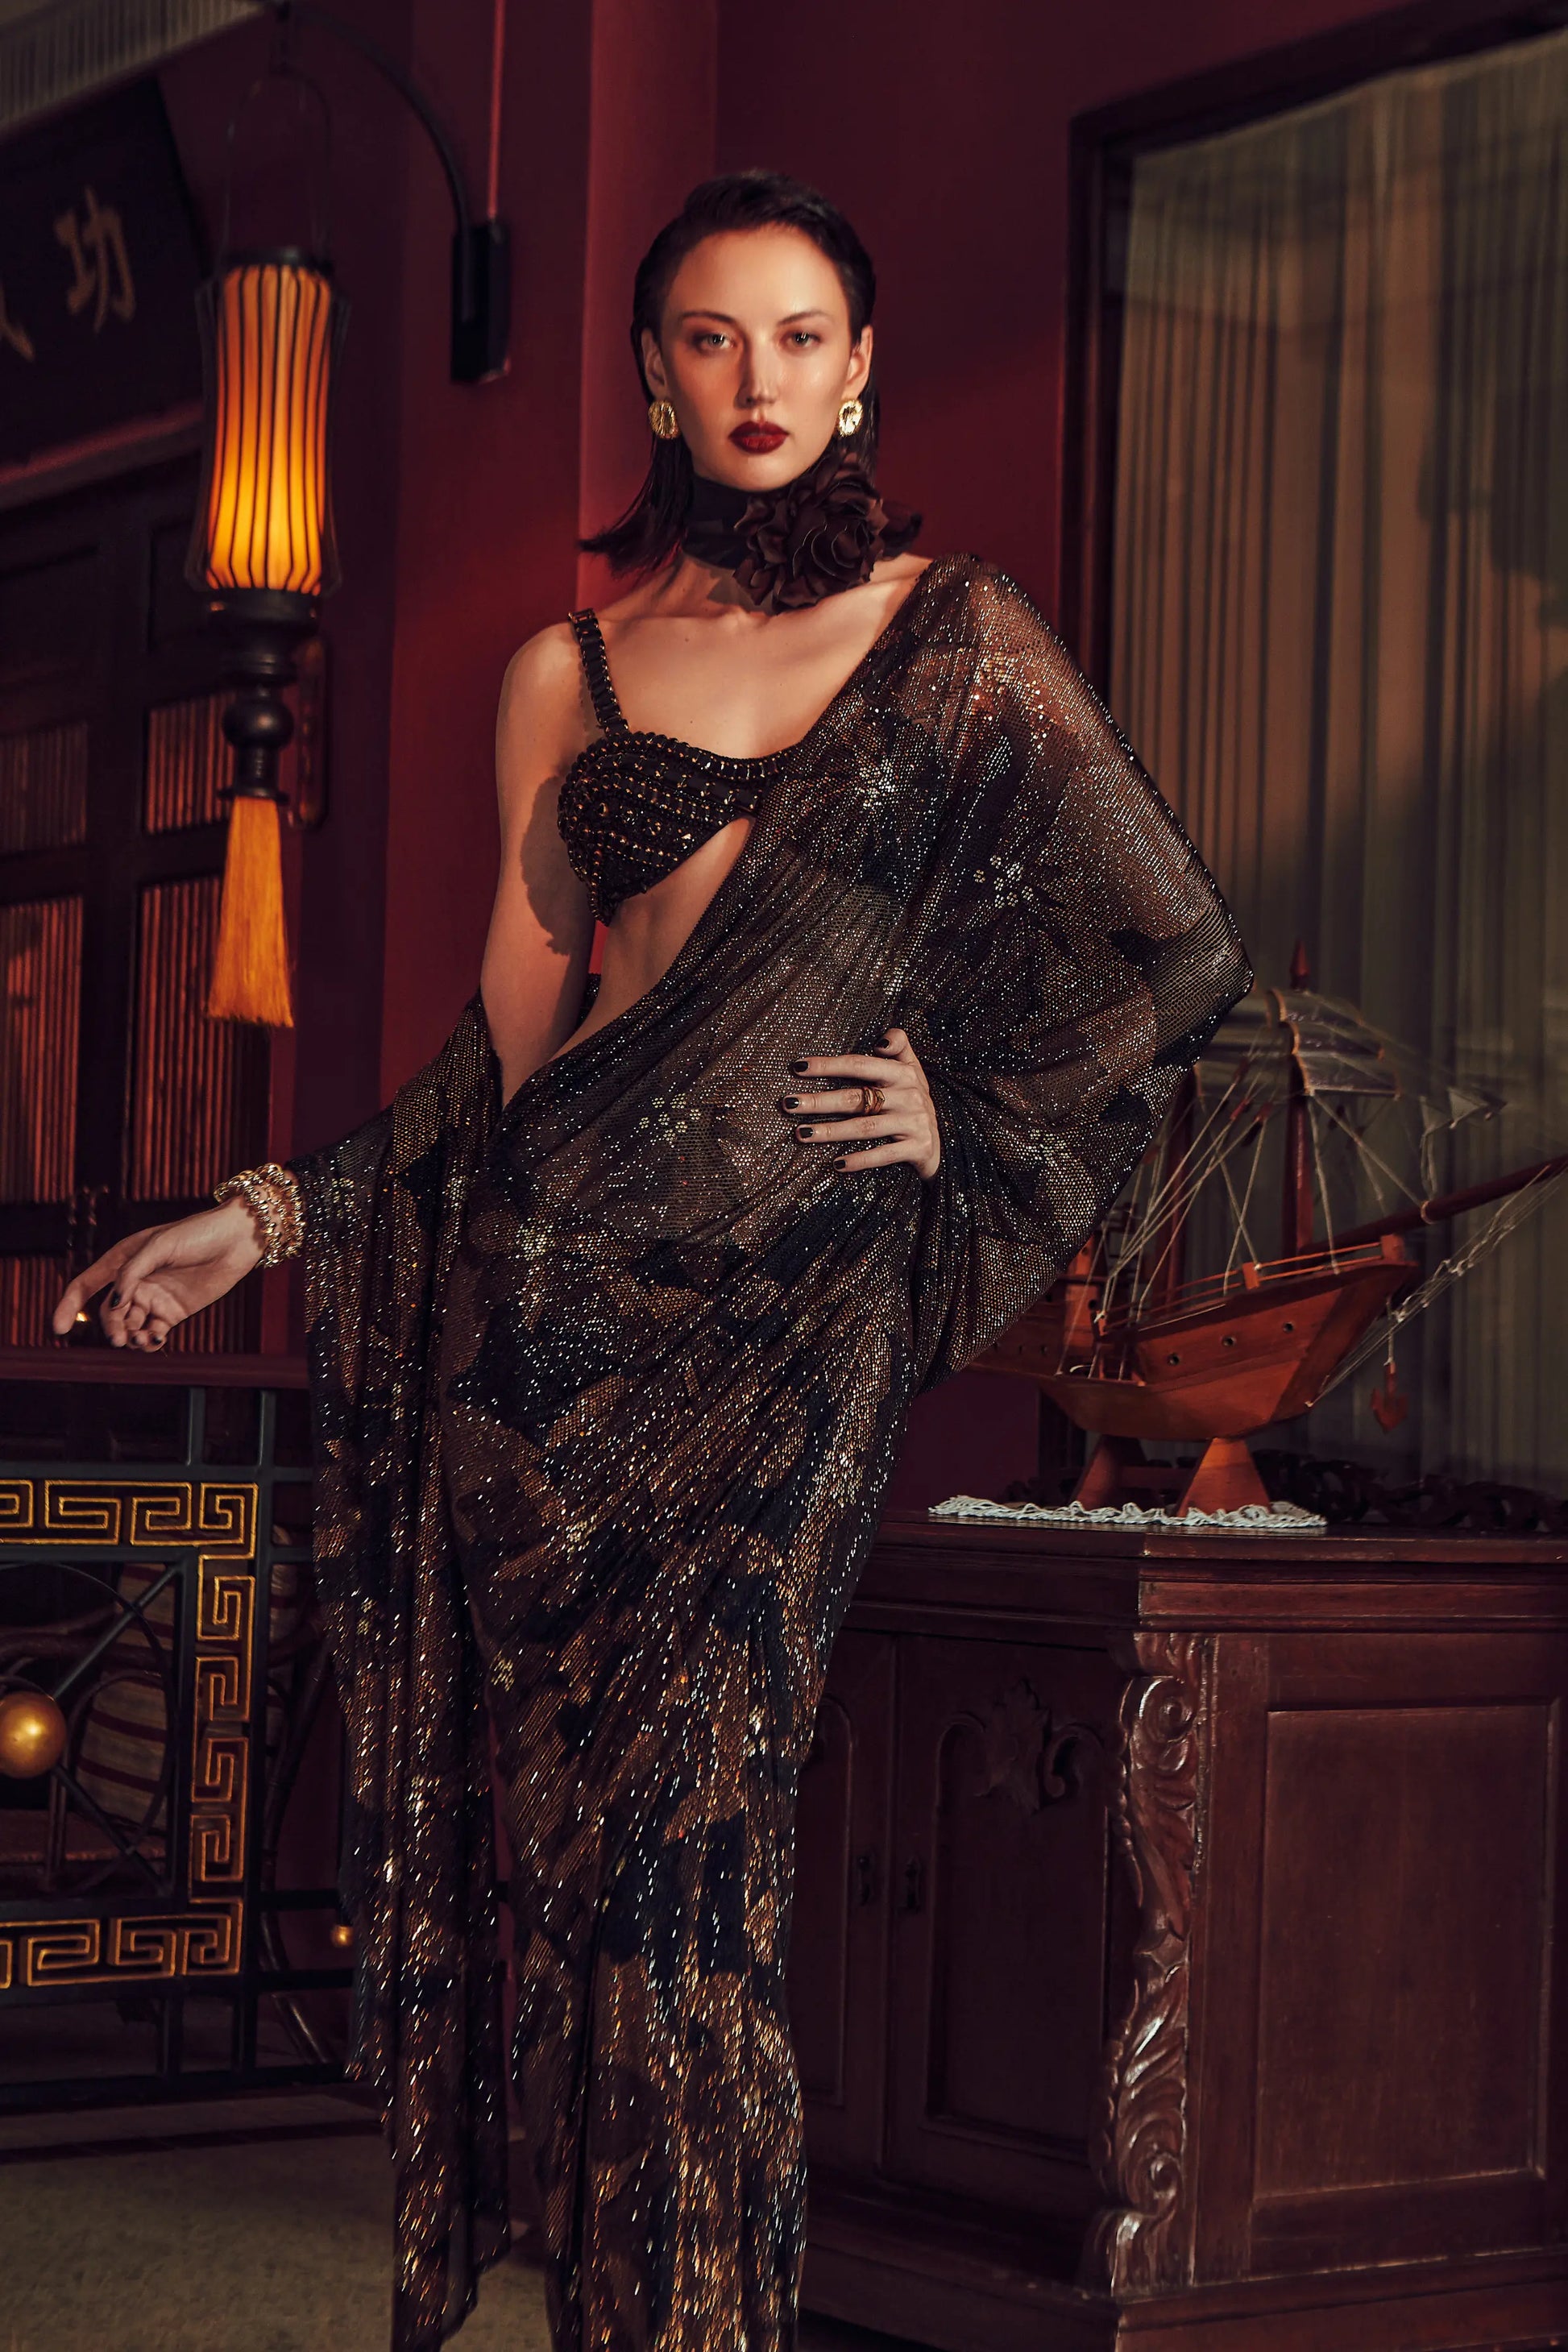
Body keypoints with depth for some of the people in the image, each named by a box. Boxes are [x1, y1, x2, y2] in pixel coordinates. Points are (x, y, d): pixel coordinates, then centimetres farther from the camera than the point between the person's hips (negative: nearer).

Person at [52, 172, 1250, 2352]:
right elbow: (511, 1031, 12)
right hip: (554, 1284, 2)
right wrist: (263, 1211, 5)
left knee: (682, 1818, -9)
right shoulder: (567, 669, 13)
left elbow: (1173, 955, 12)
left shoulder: (965, 633, 10)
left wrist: (976, 1121, 5)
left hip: (801, 1311, -1)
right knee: (550, 1802, -3)